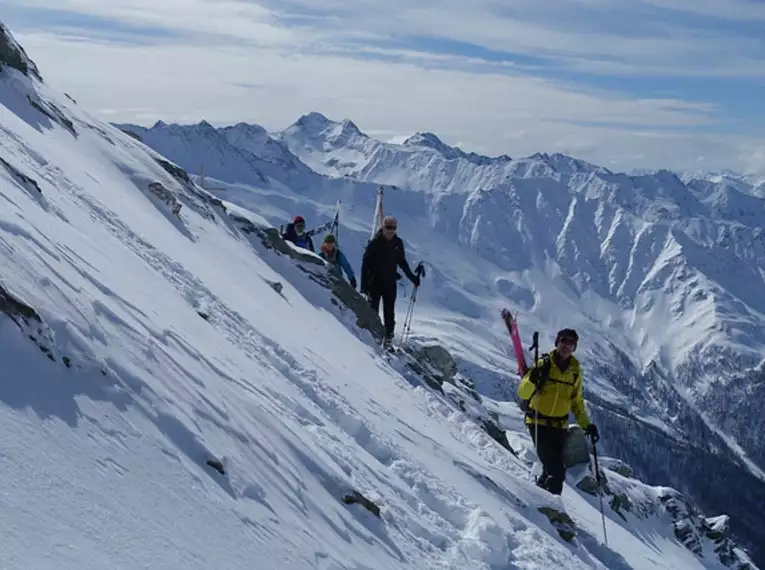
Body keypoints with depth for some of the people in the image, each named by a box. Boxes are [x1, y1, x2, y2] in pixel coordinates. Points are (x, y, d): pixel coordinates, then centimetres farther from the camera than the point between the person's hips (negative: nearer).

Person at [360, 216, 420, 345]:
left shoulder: (398, 243, 4)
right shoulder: (375, 243, -8)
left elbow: (402, 261, 19)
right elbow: (365, 264, -8)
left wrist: (412, 277, 15)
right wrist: (364, 285, -14)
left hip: (390, 283, 3)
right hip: (375, 282, -3)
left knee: (389, 312, 4)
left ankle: (388, 338, 9)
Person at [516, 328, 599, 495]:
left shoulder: (575, 370, 7)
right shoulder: (544, 364, -8)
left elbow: (576, 401, 18)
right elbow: (523, 393, -10)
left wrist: (586, 424, 7)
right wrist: (533, 379, -30)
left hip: (560, 425, 5)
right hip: (538, 422, -5)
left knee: (555, 469, 1)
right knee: (555, 470, -15)